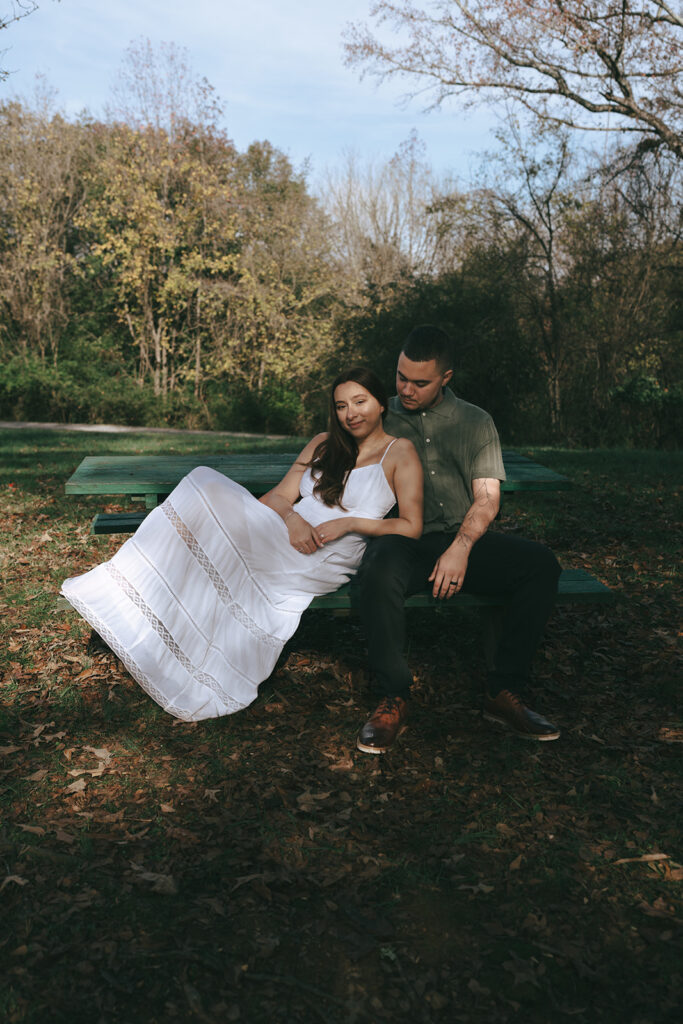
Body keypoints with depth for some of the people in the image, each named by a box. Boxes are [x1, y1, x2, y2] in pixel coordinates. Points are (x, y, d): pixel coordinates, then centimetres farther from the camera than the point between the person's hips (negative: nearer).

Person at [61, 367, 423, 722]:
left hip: (323, 562, -6)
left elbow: (412, 527, -1)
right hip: (287, 537, 6)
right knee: (207, 485, -20)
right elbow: (278, 496, 13)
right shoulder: (323, 444, 22)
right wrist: (291, 518, -11)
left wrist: (349, 523, -12)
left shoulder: (400, 453, 7)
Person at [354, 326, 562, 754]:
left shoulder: (476, 422, 15)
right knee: (379, 574, -38)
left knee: (541, 563, -24)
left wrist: (460, 548, -14)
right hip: (401, 539, -1)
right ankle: (394, 700, -20)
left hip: (462, 539, 2)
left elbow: (487, 498, 5)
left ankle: (505, 692, -15)